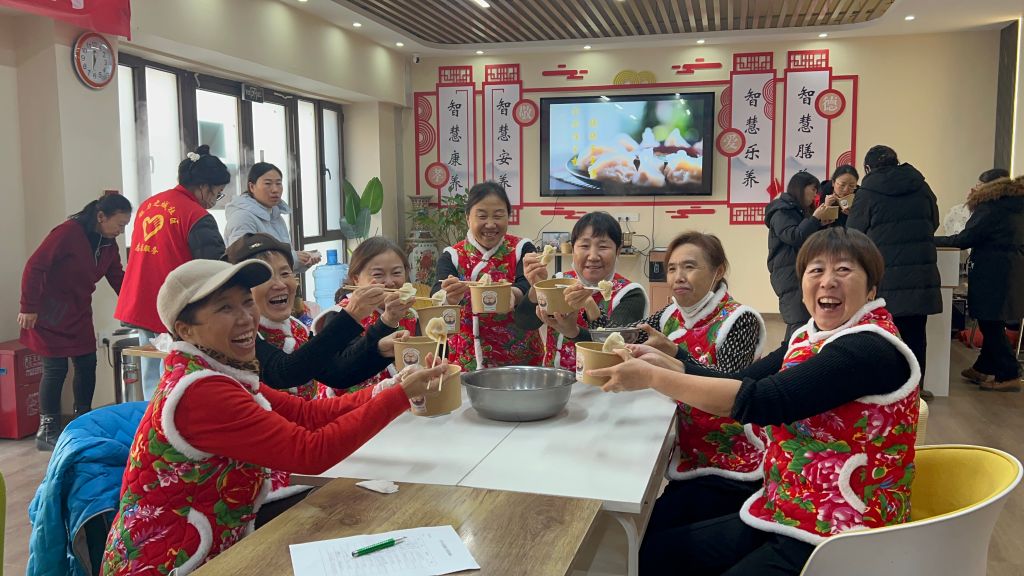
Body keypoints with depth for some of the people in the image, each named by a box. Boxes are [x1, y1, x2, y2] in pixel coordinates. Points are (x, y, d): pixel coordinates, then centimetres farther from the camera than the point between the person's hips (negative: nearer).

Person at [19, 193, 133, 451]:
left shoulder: (109, 245, 3)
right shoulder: (69, 232, -21)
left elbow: (118, 279, 7)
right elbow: (35, 267, -21)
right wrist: (29, 308, -20)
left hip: (79, 314, 7)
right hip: (50, 312, -7)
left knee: (87, 364, 7)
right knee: (55, 368, -4)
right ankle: (47, 432, 8)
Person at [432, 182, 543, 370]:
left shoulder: (522, 249, 3)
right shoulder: (452, 256, 4)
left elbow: (528, 286, -13)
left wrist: (513, 295, -35)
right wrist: (448, 297, -34)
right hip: (467, 358, 0)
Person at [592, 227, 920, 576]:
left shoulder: (870, 350, -21)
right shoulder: (813, 339, 7)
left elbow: (760, 400, -29)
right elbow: (740, 383, 8)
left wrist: (652, 377, -26)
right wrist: (664, 362, -4)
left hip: (835, 538, -8)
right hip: (785, 513, 8)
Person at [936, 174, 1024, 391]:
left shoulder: (991, 209, -12)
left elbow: (965, 239, -15)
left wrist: (933, 240, -7)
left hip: (993, 273, -9)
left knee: (990, 323, -4)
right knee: (991, 323, 15)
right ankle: (983, 368, 23)